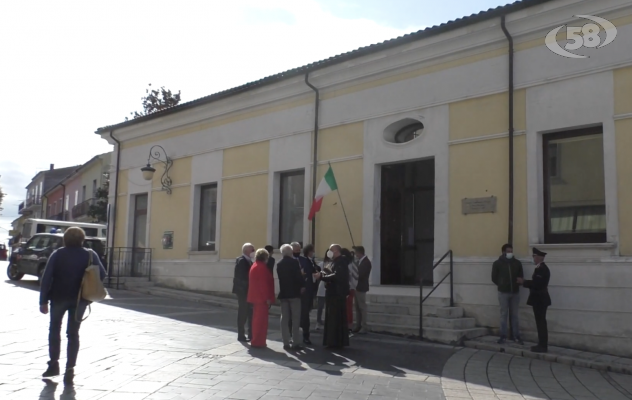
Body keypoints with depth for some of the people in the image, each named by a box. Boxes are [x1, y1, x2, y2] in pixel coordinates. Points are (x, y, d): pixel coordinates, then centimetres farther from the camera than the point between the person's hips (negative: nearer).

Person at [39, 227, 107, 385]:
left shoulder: (57, 254, -3)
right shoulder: (90, 255, -2)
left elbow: (46, 278, -7)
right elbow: (102, 275, -4)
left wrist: (43, 301, -6)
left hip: (58, 298, 0)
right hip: (79, 300, 1)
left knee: (54, 330, 19)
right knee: (73, 333, 8)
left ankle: (54, 363, 19)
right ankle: (70, 369, 2)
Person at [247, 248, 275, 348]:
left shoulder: (254, 266, 15)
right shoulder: (262, 267, -16)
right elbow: (264, 284, -21)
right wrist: (267, 298, -19)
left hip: (256, 297, 10)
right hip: (262, 298, -10)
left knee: (257, 319, 16)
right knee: (261, 319, -5)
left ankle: (256, 340, 24)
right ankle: (258, 341, -2)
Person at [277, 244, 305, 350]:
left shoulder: (279, 264, 7)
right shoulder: (294, 262, -9)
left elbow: (280, 278, 11)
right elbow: (298, 276, -14)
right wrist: (302, 286, 0)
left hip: (283, 293, 5)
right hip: (294, 293, -4)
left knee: (284, 318, 6)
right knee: (295, 318, 1)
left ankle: (286, 342, 7)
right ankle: (295, 343, 0)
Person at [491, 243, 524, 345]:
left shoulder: (517, 263, 3)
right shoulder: (497, 263, -4)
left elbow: (521, 275, 11)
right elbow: (494, 278, 3)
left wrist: (520, 280, -8)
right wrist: (501, 285, 3)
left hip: (515, 292, 2)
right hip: (503, 292, -2)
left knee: (515, 315, 8)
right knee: (504, 314, 3)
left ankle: (516, 336, 13)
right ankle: (503, 336, 9)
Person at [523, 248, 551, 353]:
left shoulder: (542, 269, -19)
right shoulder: (540, 268, 14)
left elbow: (537, 284, -25)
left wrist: (524, 282, -15)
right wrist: (526, 282, 5)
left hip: (540, 300, -10)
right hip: (539, 299, 10)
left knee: (541, 323, -5)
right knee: (540, 322, 13)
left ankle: (543, 346, 0)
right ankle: (542, 344, 19)